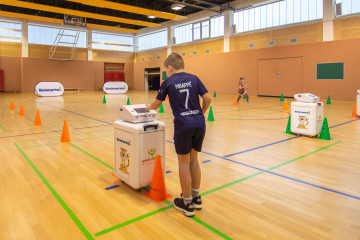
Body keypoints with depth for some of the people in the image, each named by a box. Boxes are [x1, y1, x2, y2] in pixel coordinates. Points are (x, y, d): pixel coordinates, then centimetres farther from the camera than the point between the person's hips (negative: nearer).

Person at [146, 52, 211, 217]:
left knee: (184, 163, 7)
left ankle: (187, 204, 18)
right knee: (193, 160, 18)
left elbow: (156, 104, 13)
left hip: (183, 125, -4)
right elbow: (207, 98, 3)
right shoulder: (194, 79, 9)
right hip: (199, 123, 4)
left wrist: (149, 107, 35)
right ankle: (196, 197, 29)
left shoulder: (168, 83, 3)